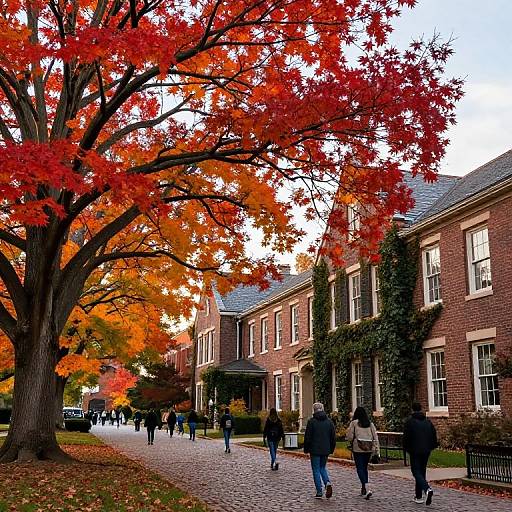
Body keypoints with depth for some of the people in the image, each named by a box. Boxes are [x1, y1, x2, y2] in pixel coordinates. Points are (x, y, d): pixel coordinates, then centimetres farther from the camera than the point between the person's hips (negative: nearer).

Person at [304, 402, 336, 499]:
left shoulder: (311, 421, -8)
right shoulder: (329, 422, 4)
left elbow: (307, 437, -7)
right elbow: (333, 437, 7)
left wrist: (306, 449, 3)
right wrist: (331, 449, 16)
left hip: (315, 450, -4)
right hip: (326, 450, 4)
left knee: (316, 470, 5)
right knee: (323, 467, 19)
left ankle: (319, 492, 3)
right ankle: (328, 483, -5)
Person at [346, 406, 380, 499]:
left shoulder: (354, 423, -5)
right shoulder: (370, 424, 6)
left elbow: (349, 436, -6)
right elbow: (375, 437, 3)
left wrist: (350, 444, 14)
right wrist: (376, 449, 4)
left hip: (358, 448, -4)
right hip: (368, 449, 5)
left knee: (360, 468, -3)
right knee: (365, 468, 17)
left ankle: (367, 489, -19)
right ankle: (364, 489, 24)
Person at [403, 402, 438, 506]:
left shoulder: (409, 422, -7)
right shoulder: (428, 422, 9)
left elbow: (406, 438, -9)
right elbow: (434, 436, 9)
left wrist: (407, 449, 4)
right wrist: (430, 447, 17)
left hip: (415, 451, -5)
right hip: (426, 451, 6)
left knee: (416, 472, -3)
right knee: (422, 472, 14)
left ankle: (427, 489, -27)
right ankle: (419, 496, 18)